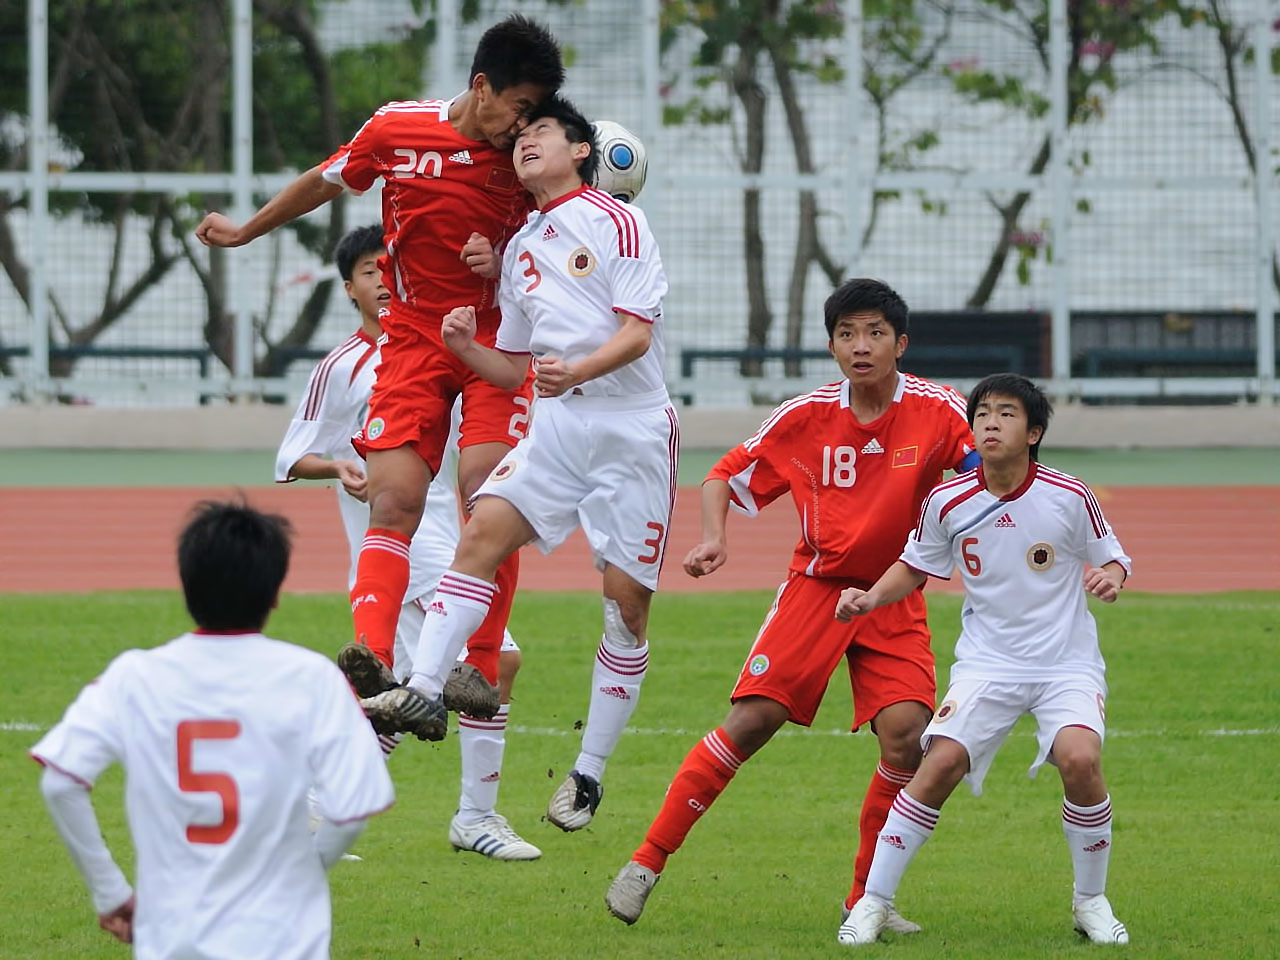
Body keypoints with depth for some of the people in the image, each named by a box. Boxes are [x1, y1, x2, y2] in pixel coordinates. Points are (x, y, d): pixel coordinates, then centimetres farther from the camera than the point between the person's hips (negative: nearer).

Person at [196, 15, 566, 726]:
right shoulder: (397, 130, -5)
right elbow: (327, 182, 14)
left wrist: (503, 267, -13)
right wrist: (247, 231, 28)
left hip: (496, 340, 0)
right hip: (413, 340, 0)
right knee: (394, 501, -12)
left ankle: (482, 669, -12)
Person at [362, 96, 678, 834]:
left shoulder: (617, 222, -2)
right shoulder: (520, 251, 17)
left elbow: (638, 331, -12)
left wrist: (579, 370, -30)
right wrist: (465, 346, 1)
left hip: (634, 432, -5)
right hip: (556, 429, 5)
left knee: (628, 599, -4)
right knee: (484, 530, -19)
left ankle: (590, 772, 5)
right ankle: (422, 690, -27)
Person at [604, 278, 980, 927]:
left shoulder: (938, 411, -10)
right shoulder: (807, 415, -7)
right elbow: (726, 476, 3)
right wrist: (713, 538, -16)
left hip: (895, 598, 1)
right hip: (817, 584, -1)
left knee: (906, 734, -17)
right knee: (753, 720, -14)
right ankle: (648, 861, -6)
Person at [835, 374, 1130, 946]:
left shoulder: (1069, 498, -10)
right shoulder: (948, 502, -4)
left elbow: (1112, 558, 4)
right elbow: (915, 567, 12)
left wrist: (1111, 577, -19)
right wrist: (870, 598, -6)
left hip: (1066, 663, -2)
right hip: (986, 661, 2)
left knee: (1081, 758, -27)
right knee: (941, 761, -18)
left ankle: (1091, 902, -5)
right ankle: (873, 903, -7)